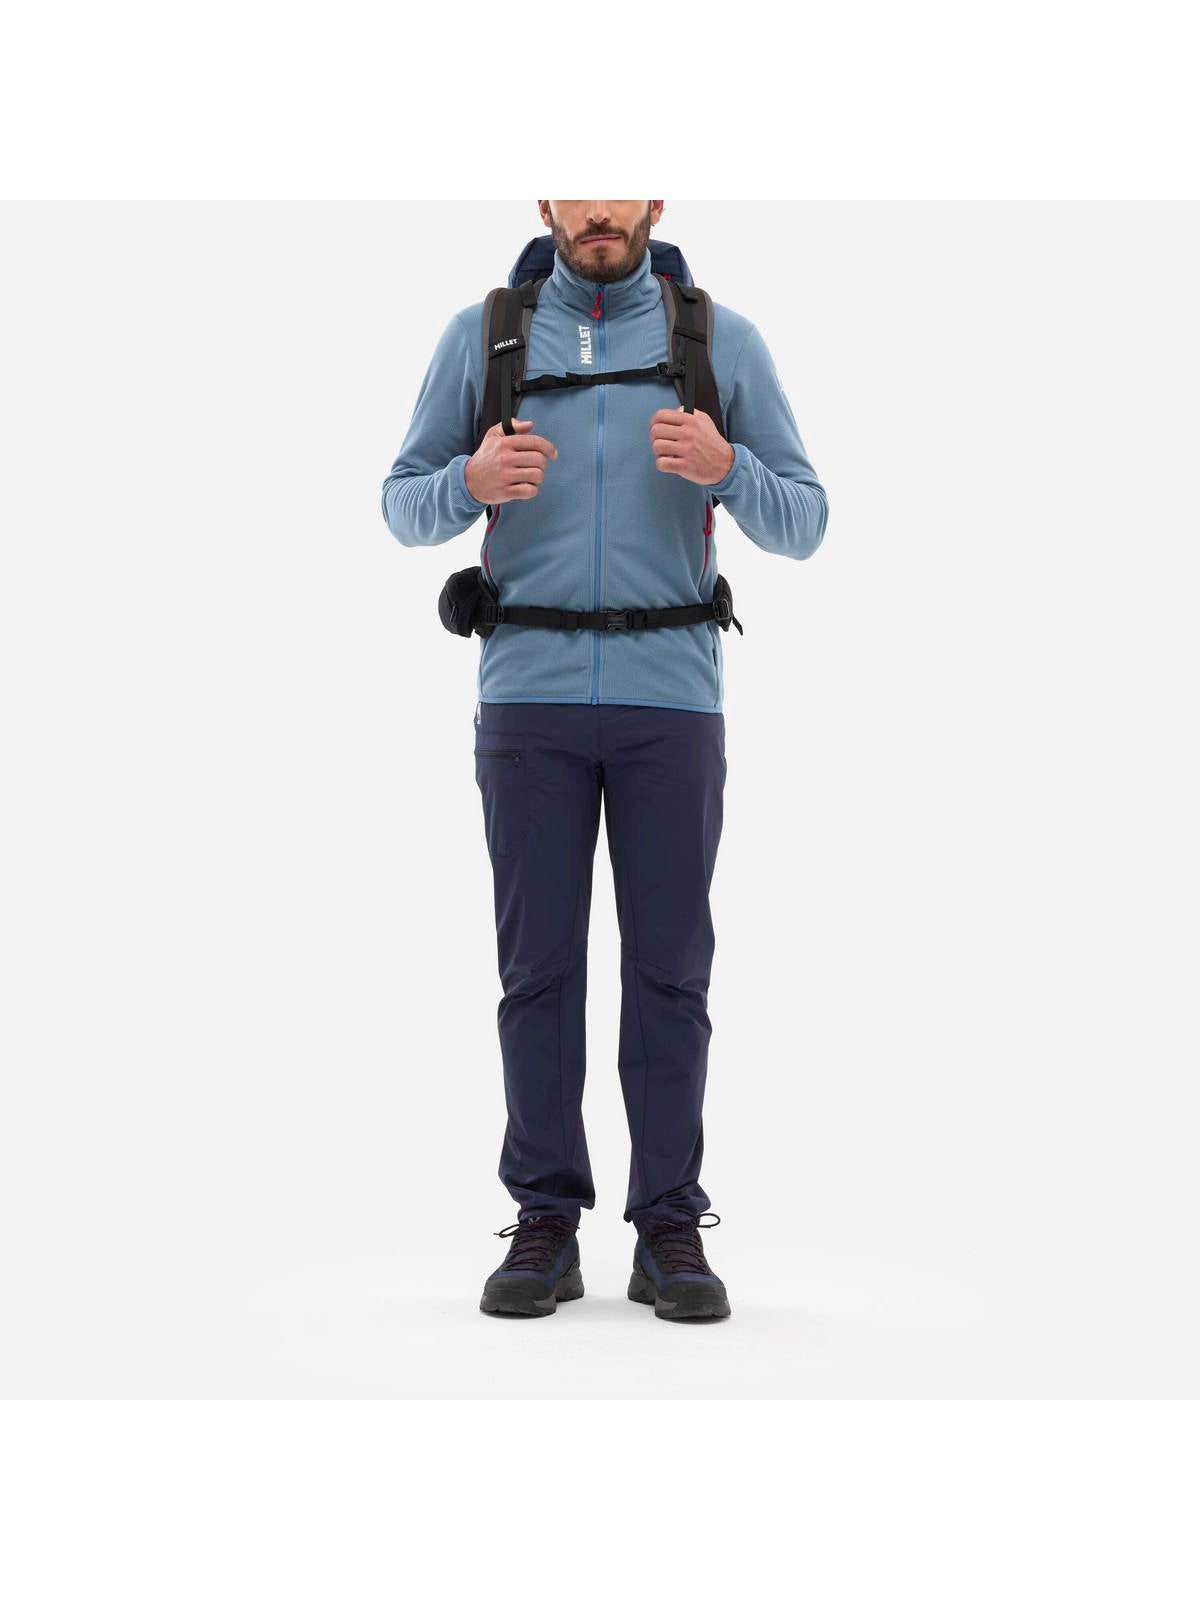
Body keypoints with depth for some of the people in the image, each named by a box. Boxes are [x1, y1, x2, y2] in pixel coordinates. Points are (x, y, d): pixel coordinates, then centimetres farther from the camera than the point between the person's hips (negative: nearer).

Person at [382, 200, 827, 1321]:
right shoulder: (480, 336, 10)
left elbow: (803, 525, 6)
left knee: (669, 966, 0)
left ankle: (670, 1232, 9)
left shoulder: (724, 340, 8)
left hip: (672, 695, 0)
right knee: (538, 965, 2)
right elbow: (403, 506, 10)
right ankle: (545, 1226, 11)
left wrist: (726, 468, -15)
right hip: (530, 691, 1)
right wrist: (472, 481, -13)